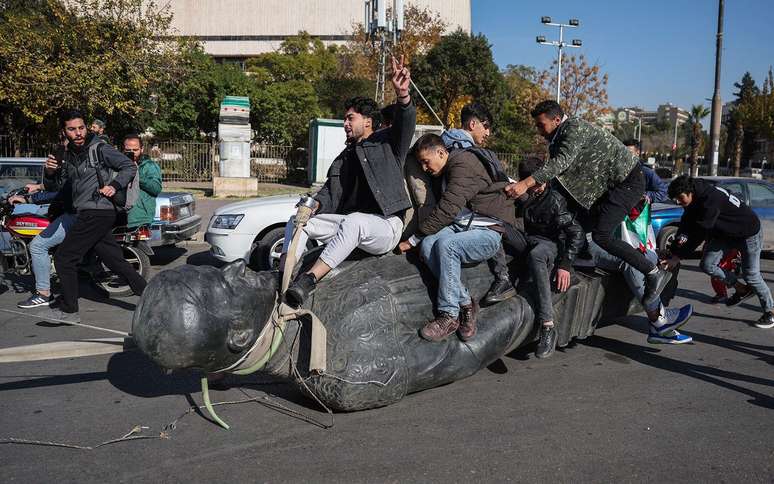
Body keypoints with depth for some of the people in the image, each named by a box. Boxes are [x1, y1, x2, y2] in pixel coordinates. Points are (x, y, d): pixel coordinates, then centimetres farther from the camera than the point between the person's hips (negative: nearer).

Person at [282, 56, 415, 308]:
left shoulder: (386, 143, 6)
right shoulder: (344, 158, 25)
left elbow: (405, 125, -15)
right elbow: (331, 191, 13)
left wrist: (402, 95, -36)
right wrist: (315, 205, -10)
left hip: (385, 224, -7)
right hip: (350, 223, 7)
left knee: (353, 221, -39)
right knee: (297, 221, -8)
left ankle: (309, 279, -47)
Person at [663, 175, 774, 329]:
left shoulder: (711, 200, -36)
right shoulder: (697, 198, -9)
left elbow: (699, 233, -35)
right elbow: (685, 225, -10)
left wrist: (678, 257, -32)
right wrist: (674, 251, -21)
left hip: (749, 232, -8)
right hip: (725, 233, 8)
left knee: (751, 274, -2)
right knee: (707, 264, -4)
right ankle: (743, 289, 15)